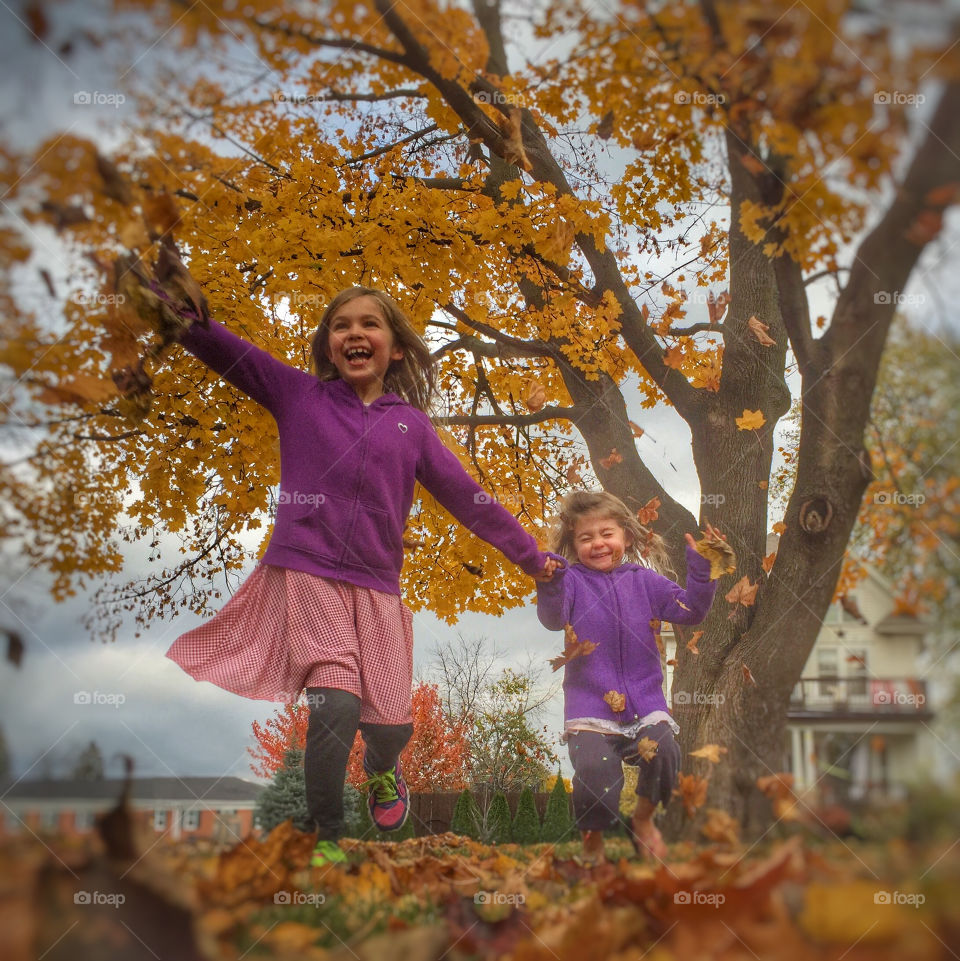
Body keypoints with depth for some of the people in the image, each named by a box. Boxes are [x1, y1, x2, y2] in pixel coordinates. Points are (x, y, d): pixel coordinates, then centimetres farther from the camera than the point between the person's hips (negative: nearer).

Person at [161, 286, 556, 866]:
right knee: (335, 705, -19)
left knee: (391, 720, 3)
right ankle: (325, 839, 2)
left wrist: (530, 555, 13)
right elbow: (220, 346, 1)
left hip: (376, 587, 3)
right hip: (306, 574, -2)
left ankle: (382, 772, 42)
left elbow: (467, 496, 14)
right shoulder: (298, 394, 8)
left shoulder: (411, 424, 12)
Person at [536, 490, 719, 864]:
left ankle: (643, 819, 11)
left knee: (663, 751, -24)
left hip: (644, 699, 2)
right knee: (593, 769, -24)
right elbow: (553, 619, -16)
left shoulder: (643, 580, 12)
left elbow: (690, 610, 6)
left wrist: (701, 568, -7)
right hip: (590, 703, -2)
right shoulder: (571, 579, 3)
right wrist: (548, 585, -35)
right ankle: (592, 841, 10)